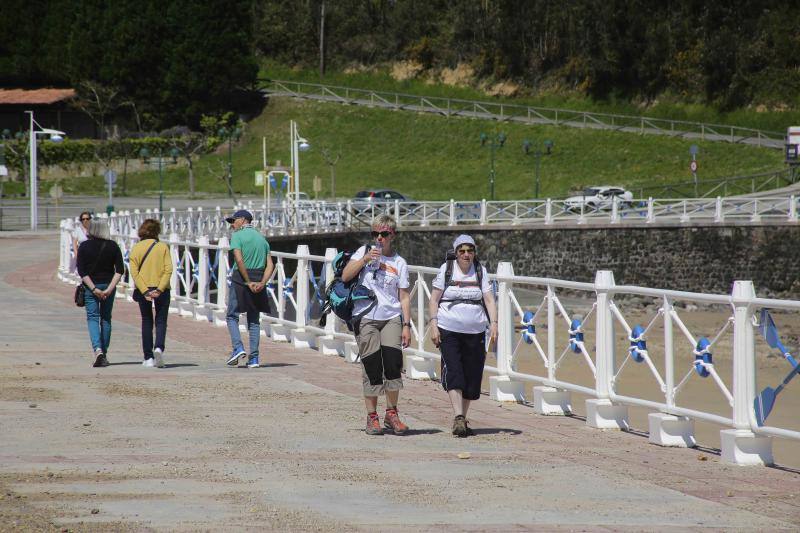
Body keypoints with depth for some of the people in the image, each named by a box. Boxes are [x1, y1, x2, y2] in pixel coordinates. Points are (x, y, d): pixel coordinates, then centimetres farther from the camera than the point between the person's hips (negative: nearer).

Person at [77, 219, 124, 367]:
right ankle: (104, 353, 17)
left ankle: (98, 350, -21)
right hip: (108, 285, 2)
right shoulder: (113, 246, 0)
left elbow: (82, 271, -11)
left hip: (90, 286, -2)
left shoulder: (84, 246, -5)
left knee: (92, 318, 0)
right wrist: (110, 289, -10)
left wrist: (93, 289, -13)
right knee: (106, 318, 14)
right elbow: (120, 270, -6)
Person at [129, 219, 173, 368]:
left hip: (143, 289, 1)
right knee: (161, 321, 6)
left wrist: (145, 291, -11)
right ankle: (159, 348, -21)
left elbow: (134, 272, -7)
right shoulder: (163, 247, -1)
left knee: (146, 322, 11)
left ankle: (148, 358, 8)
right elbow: (168, 270, -10)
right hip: (161, 289, -1)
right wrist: (159, 289, -12)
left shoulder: (136, 248, 1)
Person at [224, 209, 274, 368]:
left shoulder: (237, 236, -5)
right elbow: (270, 265, 6)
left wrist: (248, 282, -15)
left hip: (240, 280, -5)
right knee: (254, 320, 10)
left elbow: (239, 260, -18)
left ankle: (238, 348, -12)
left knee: (232, 316, 6)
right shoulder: (261, 238, 15)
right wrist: (262, 283, -6)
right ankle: (254, 358, 6)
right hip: (259, 281, 5)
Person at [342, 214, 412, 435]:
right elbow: (345, 276, -1)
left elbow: (404, 296, 7)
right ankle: (372, 417, 8)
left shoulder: (399, 263, 9)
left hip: (391, 317, 1)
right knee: (371, 367, -2)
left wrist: (406, 325, 0)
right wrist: (365, 259, -11)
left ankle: (391, 414, 4)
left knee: (393, 363, -11)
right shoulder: (364, 251, 8)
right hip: (365, 317, -1)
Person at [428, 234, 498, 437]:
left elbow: (489, 300, 3)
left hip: (475, 331, 2)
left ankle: (462, 419, 16)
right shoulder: (446, 270, 2)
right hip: (449, 330, -2)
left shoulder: (480, 271, 8)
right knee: (453, 373, -15)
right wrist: (433, 325, -7)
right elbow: (434, 300, 3)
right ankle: (458, 417, -22)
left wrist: (493, 323, -11)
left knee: (472, 375, 3)